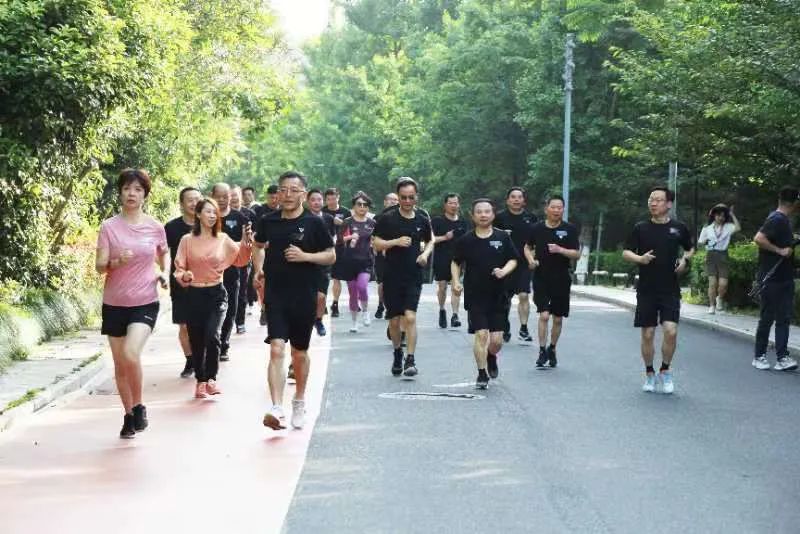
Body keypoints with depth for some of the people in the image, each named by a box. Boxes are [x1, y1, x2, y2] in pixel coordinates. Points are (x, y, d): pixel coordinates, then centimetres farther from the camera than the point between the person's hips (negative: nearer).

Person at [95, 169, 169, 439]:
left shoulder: (155, 227, 0)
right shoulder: (109, 226, -4)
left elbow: (164, 254, 19)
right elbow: (99, 266, -8)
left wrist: (165, 273, 0)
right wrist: (117, 262, -29)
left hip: (145, 302, -1)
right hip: (114, 303, 1)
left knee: (131, 353, -23)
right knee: (120, 364, 9)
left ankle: (138, 406, 1)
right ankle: (129, 415, 27)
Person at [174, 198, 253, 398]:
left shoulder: (223, 239, 4)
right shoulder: (187, 240, 1)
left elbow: (240, 259, 0)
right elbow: (179, 267, 2)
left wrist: (245, 243, -17)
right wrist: (184, 276, -19)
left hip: (216, 294, 0)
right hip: (194, 294, 0)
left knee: (212, 336, -18)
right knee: (197, 341, 7)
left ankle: (211, 379, -1)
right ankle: (200, 381, 24)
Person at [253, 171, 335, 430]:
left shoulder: (314, 223, -3)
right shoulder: (269, 221, 4)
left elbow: (331, 256, 2)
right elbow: (258, 246, 23)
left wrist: (305, 256, -14)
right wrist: (259, 269, 6)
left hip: (304, 298, -1)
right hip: (275, 295, 1)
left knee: (299, 353, 12)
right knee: (276, 349, -14)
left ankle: (299, 401, 34)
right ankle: (276, 408, -21)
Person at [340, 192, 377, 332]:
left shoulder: (372, 223, 7)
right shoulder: (348, 222, 0)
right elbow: (339, 239, -4)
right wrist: (350, 238, -20)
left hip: (366, 261, 0)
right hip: (350, 261, 0)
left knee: (362, 286, -22)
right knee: (353, 293, 6)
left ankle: (365, 310, 4)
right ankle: (354, 322, 21)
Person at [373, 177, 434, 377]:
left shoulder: (422, 220, 6)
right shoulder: (387, 218, -2)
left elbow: (430, 241, 21)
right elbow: (376, 244, -1)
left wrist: (425, 253, 1)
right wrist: (396, 242, -16)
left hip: (413, 277, 0)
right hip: (392, 276, 0)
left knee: (410, 317, -14)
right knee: (394, 320, 7)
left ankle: (410, 360, -12)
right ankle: (397, 353, 30)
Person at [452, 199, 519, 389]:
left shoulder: (502, 237, 1)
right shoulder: (465, 240, 0)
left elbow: (513, 260, 6)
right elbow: (455, 262, 11)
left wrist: (504, 271, -13)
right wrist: (456, 281, -3)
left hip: (498, 296, 1)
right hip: (475, 296, -1)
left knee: (496, 339, 2)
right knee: (481, 334, -8)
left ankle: (492, 358, 36)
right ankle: (482, 374, 6)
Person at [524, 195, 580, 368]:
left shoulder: (569, 229, -3)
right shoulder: (537, 228, 1)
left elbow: (577, 254, -6)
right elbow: (528, 247, 17)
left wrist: (560, 250, -22)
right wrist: (531, 260, -3)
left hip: (561, 280, 1)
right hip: (541, 278, -1)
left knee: (558, 318, 10)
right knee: (544, 315, -13)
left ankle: (552, 349, 30)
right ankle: (542, 351, -5)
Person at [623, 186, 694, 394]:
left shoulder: (679, 228, 4)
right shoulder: (641, 228, 3)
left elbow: (690, 249, 20)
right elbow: (626, 253, 3)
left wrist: (685, 260, -1)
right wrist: (640, 258, -17)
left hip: (670, 290, 0)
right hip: (646, 289, 0)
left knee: (671, 331, -12)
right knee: (648, 334, 3)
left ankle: (665, 371, 10)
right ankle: (649, 373, 21)